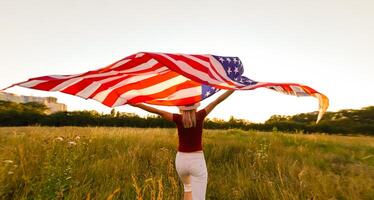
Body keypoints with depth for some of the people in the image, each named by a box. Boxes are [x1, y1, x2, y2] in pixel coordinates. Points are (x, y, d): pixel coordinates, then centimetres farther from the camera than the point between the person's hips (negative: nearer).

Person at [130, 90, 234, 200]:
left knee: (188, 187, 33)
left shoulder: (178, 119, -9)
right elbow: (218, 100, -5)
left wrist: (137, 104, -1)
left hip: (181, 160, 3)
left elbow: (157, 111, -8)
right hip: (198, 161, -3)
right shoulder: (200, 116, -10)